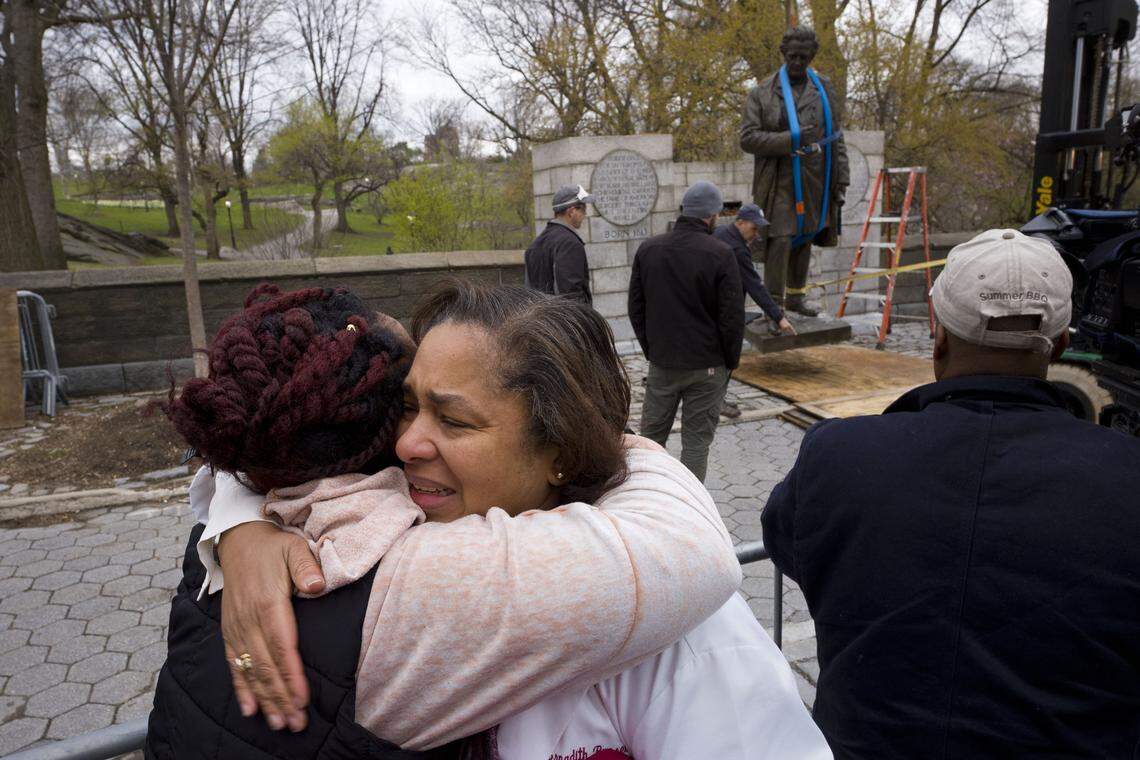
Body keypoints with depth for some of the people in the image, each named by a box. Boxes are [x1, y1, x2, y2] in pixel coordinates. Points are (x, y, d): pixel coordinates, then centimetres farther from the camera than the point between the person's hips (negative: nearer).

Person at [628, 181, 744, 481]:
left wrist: (651, 349, 14)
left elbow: (636, 308, 7)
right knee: (696, 441, 5)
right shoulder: (720, 254, -12)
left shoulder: (648, 249, 3)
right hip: (707, 366, -4)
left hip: (661, 363, 4)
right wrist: (731, 361, 3)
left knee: (651, 434, 15)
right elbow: (732, 317, -11)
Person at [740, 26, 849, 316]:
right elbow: (747, 139, -12)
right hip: (779, 180, -4)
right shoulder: (761, 93, -4)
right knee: (780, 240, -12)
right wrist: (791, 139, -21)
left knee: (804, 238, 14)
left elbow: (835, 138, 8)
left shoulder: (824, 91, 7)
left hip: (814, 180, 4)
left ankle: (795, 297, 29)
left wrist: (841, 183, 3)